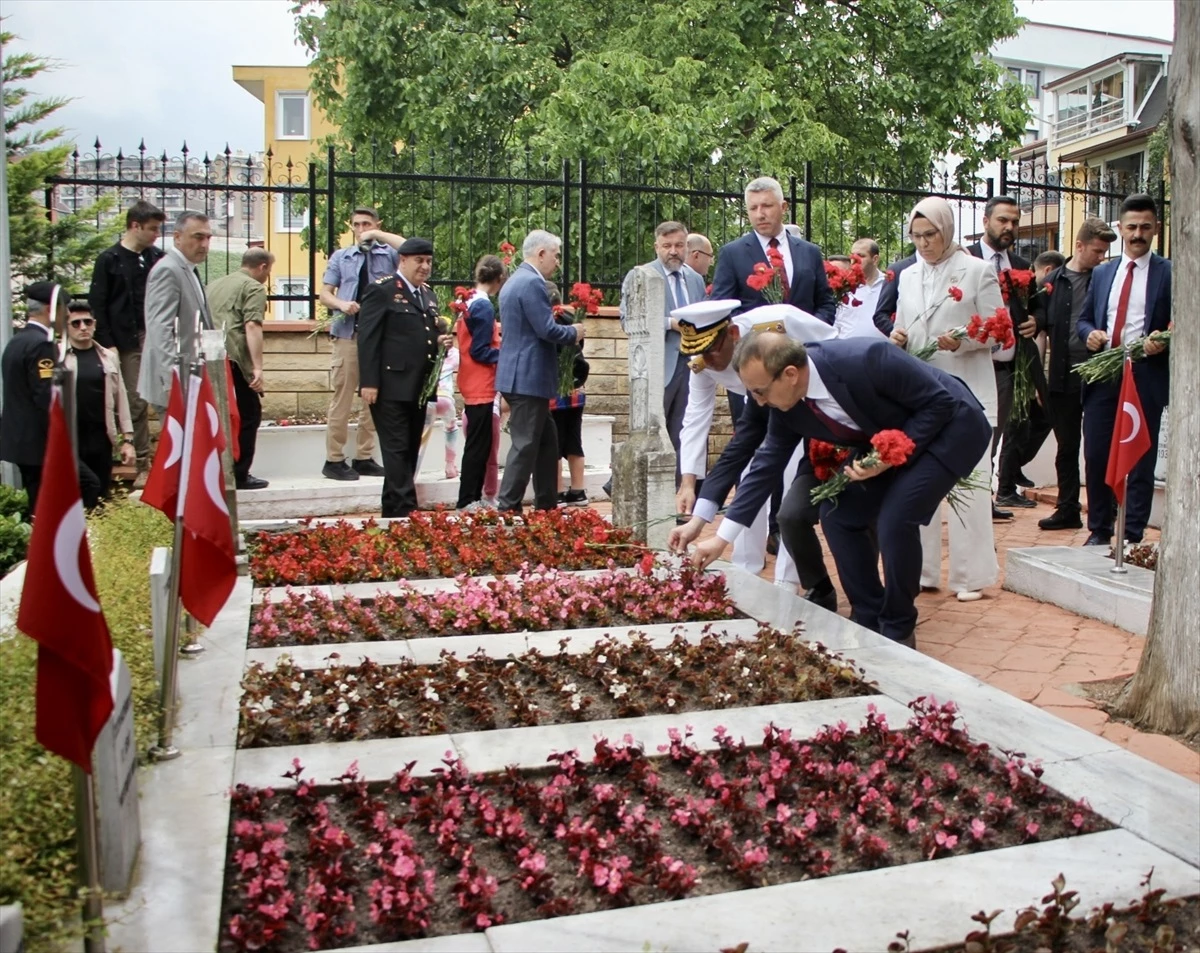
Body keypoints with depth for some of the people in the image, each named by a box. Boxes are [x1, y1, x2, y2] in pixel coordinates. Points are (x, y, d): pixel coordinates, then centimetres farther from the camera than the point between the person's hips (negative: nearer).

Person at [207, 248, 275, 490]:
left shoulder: (214, 285, 24)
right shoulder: (254, 288, -1)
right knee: (248, 416, 2)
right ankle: (239, 475, 2)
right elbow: (252, 327, -14)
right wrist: (258, 367, -19)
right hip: (233, 360, -8)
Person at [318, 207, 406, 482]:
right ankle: (334, 460, 4)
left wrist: (378, 235, -9)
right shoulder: (340, 256, 12)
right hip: (348, 335, -1)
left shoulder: (388, 254, 8)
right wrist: (341, 304, -11)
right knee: (342, 399, -1)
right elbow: (324, 294, 9)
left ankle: (364, 458, 15)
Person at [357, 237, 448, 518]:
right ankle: (404, 510, -8)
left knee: (410, 452, 10)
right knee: (397, 450, -8)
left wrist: (440, 341, 4)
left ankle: (392, 510, 19)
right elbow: (367, 338, -11)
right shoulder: (381, 290, -4)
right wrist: (369, 382, -17)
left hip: (419, 388, 8)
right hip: (391, 386, -8)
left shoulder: (428, 296, 19)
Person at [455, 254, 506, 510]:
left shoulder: (470, 302, 11)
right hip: (481, 387, -9)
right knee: (479, 445, -4)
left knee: (478, 443, 14)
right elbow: (480, 352, -17)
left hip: (473, 385, 9)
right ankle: (466, 501, 0)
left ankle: (475, 497, 20)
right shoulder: (484, 307, -15)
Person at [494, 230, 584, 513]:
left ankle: (547, 505, 23)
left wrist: (568, 332, 17)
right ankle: (508, 508, -1)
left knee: (546, 441, 17)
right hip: (529, 377, -11)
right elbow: (547, 330, -21)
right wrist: (573, 332, -3)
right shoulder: (532, 283, -16)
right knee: (525, 444, -5)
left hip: (520, 375, 11)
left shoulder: (514, 281, 17)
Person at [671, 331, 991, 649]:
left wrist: (893, 456, -30)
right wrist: (721, 538, -7)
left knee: (895, 519, -21)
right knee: (838, 513, -1)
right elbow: (766, 464, -6)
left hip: (951, 425, -7)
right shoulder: (787, 406, -14)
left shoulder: (866, 360, -36)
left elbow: (940, 402, -24)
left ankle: (898, 632, -1)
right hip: (889, 443, 7)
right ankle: (868, 621, 14)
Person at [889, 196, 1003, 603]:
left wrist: (962, 340, -19)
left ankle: (971, 575, 3)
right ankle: (922, 569, 16)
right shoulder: (908, 277, 15)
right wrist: (897, 337, -2)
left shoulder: (978, 272, 1)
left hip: (966, 391, -5)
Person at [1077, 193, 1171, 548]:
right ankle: (1099, 531, 18)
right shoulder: (1102, 273, 16)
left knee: (1140, 460, 1)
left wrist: (1164, 343, -18)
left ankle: (1133, 537, 8)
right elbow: (1083, 319, 18)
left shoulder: (1169, 273, 3)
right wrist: (1090, 334, -3)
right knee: (1096, 456, 6)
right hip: (1102, 376, 4)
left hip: (1146, 377, -4)